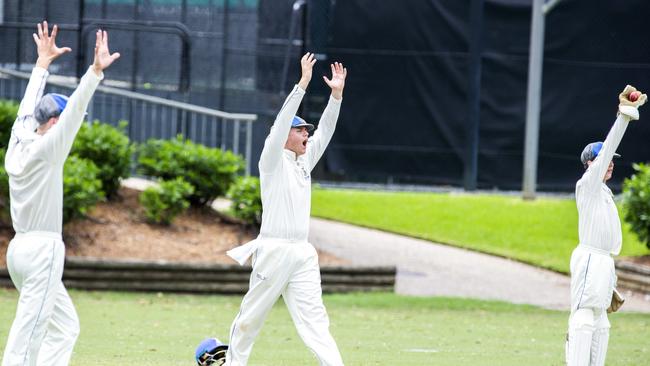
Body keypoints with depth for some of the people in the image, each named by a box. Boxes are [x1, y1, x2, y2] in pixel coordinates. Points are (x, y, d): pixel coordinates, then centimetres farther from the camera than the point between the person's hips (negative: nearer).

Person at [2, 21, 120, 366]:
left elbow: (28, 108, 23)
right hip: (43, 250, -9)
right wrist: (96, 71, -32)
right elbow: (74, 112, -23)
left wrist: (43, 61, 32)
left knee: (65, 327, 16)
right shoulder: (45, 151, -13)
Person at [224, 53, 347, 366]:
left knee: (314, 320, -4)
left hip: (303, 255, 6)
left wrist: (336, 94, 1)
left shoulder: (305, 161, 17)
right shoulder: (272, 161, -2)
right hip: (273, 251, -6)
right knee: (251, 317, 5)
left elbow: (325, 131, 13)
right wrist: (303, 83, -20)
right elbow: (282, 120, -14)